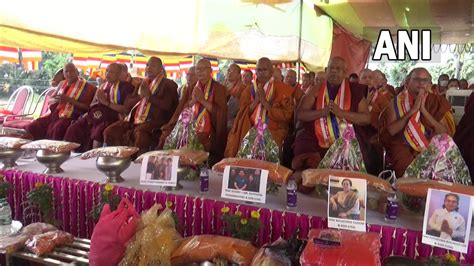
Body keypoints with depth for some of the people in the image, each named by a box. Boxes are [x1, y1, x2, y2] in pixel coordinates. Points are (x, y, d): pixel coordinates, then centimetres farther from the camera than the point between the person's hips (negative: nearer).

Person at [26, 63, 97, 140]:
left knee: (56, 130, -35)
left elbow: (86, 108, -10)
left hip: (70, 118, -7)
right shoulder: (62, 84, 16)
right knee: (32, 127, -10)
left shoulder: (86, 87, -3)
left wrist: (69, 100, -17)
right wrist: (56, 100, 1)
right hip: (54, 115, 7)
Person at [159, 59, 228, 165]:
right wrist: (193, 100, -7)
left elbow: (221, 113, -7)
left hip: (209, 133, -4)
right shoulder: (190, 89, 17)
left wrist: (203, 100, -13)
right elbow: (180, 110, 9)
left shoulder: (219, 88, 4)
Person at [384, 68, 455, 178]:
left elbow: (445, 133, -6)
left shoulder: (437, 102, 5)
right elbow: (391, 130, -10)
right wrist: (412, 110, -14)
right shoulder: (397, 102, 2)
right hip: (403, 148, -1)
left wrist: (424, 110, -13)